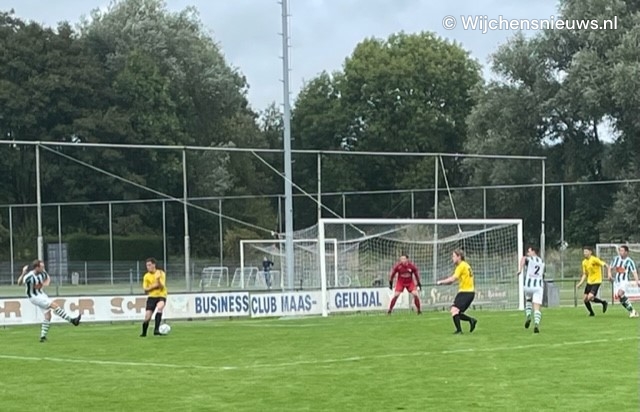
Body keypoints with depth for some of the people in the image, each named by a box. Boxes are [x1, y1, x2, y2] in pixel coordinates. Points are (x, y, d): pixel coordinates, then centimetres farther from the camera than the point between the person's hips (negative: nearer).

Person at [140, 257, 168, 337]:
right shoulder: (146, 276, 3)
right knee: (147, 317, -5)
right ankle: (144, 333, 22)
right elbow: (145, 289, 0)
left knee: (159, 307, -34)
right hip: (151, 296, 2)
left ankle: (156, 330, -34)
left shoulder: (161, 273, -5)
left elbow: (162, 286, -14)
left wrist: (158, 280, -31)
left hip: (161, 295, -2)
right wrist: (153, 286, -15)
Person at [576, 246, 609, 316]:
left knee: (590, 297, -22)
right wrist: (580, 283, 3)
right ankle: (591, 313, 24)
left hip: (596, 281, -7)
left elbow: (604, 265, -17)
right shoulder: (584, 262, 8)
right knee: (585, 299, 3)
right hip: (589, 282, 7)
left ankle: (603, 302, 4)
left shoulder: (594, 259, -14)